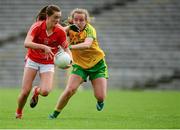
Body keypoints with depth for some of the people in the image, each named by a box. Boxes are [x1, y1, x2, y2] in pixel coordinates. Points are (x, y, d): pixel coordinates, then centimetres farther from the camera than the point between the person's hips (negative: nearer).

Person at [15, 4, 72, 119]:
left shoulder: (61, 31, -15)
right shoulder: (37, 26, -20)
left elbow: (66, 49, -8)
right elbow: (27, 43, -34)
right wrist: (43, 47, -47)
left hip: (48, 63, 1)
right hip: (33, 60, -1)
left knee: (45, 92, -20)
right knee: (25, 91, -9)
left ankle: (36, 90, 19)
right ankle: (18, 113, 20)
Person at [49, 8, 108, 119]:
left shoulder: (89, 29, -22)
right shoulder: (71, 28, -6)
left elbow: (87, 44, -42)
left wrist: (70, 47, -55)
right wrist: (70, 26, -29)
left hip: (97, 64, -2)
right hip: (80, 64, 2)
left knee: (100, 97, -9)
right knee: (70, 90, -18)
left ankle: (100, 101, 29)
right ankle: (55, 113, 0)